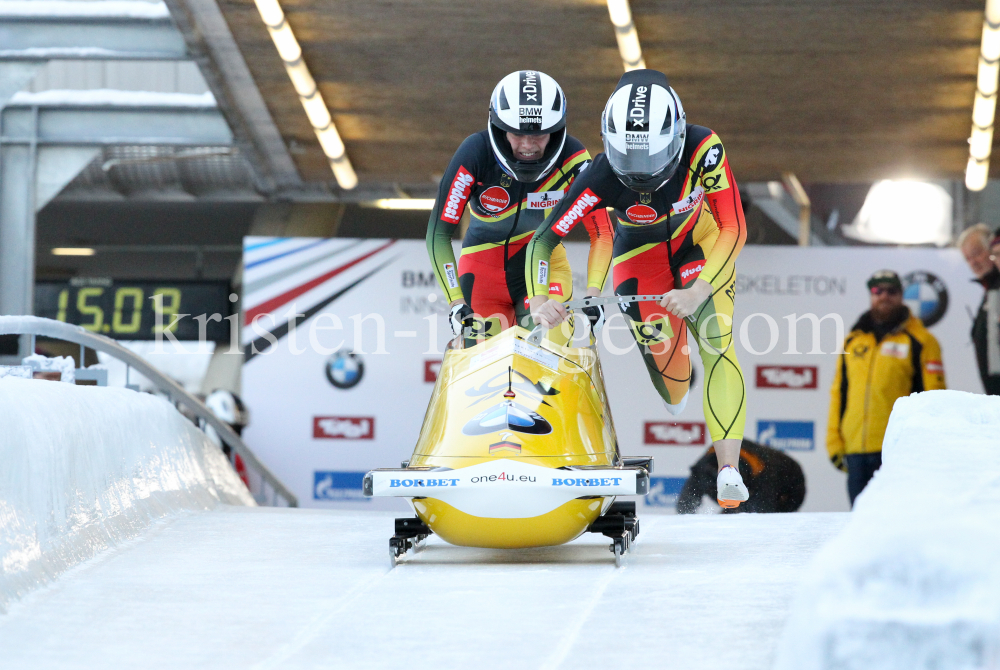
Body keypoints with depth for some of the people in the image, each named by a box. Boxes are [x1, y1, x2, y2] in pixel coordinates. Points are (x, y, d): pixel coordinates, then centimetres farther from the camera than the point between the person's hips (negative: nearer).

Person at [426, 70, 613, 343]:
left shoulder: (572, 158, -21)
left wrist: (593, 296, -28)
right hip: (483, 264, 0)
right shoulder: (475, 153, -24)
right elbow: (439, 232, -22)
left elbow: (602, 233, -15)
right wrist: (456, 304, -27)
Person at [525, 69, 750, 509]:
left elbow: (734, 229, -28)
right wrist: (538, 299, -46)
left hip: (701, 247, 0)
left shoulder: (703, 149, -33)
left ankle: (729, 472, -22)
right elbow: (543, 239, -29)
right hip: (640, 260, 0)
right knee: (662, 352, -6)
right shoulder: (602, 177, -32)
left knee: (716, 342, -19)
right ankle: (676, 403, 36)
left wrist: (701, 289, -40)